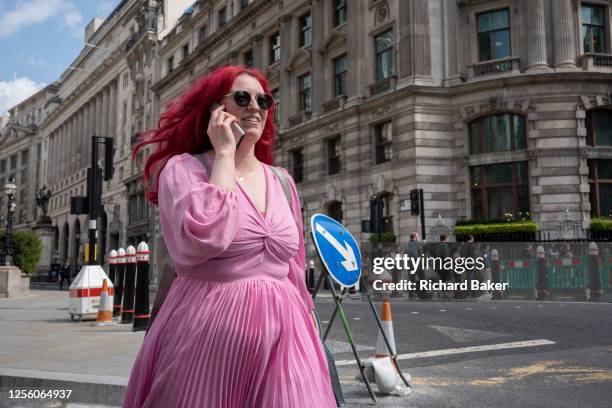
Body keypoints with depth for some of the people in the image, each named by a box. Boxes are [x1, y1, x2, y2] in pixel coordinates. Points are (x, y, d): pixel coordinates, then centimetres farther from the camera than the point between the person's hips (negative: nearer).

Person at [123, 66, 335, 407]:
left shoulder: (282, 181, 11)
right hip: (207, 331, -4)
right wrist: (224, 153, -14)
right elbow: (206, 239, -24)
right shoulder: (183, 168, -4)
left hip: (281, 334, 5)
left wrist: (305, 331, 14)